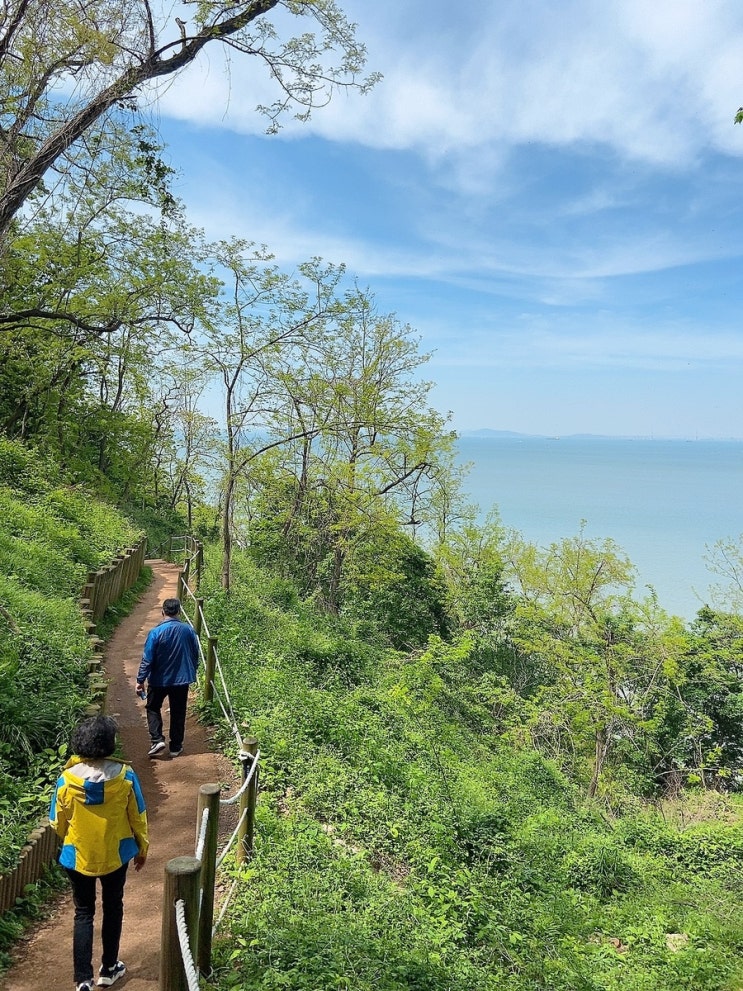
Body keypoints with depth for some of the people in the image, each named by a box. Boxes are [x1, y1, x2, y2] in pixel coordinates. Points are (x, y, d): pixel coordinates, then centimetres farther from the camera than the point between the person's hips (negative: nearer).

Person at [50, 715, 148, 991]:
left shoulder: (67, 779, -18)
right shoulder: (125, 775, -19)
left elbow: (57, 823, -4)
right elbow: (138, 817, -8)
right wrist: (142, 848, 9)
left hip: (78, 856, 0)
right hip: (116, 855, 0)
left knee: (83, 913, 16)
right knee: (112, 907, 20)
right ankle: (109, 969, 32)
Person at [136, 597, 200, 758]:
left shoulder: (156, 632, -17)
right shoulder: (189, 630, -6)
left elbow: (147, 659, -15)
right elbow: (195, 654, 5)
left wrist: (140, 680, -6)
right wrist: (192, 673, 19)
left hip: (159, 679, -2)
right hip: (182, 679, 3)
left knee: (153, 708, 18)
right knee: (178, 713, 13)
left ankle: (157, 740, 3)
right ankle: (176, 747, 19)